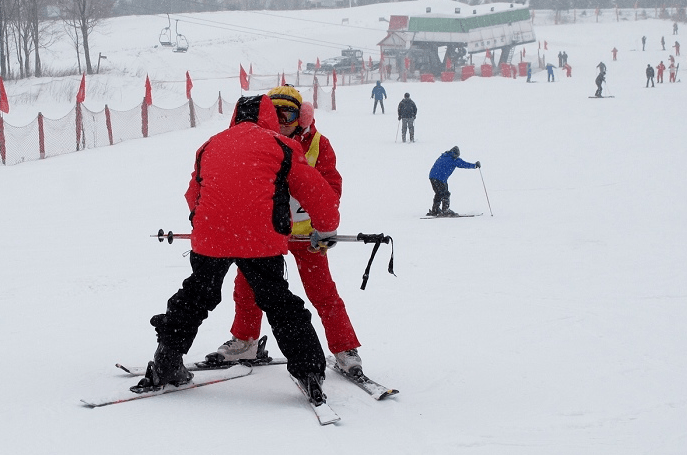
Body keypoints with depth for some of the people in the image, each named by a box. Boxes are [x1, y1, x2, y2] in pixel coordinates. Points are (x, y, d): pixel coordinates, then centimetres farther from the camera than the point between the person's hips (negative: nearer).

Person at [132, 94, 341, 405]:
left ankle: (165, 367, 22)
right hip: (262, 239, -2)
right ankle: (309, 372, 5)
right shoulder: (281, 146, 10)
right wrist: (326, 231, 28)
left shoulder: (211, 146, 20)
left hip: (209, 236, 3)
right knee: (280, 304, 10)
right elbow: (319, 194, 11)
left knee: (195, 298, 20)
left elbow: (193, 195, 27)